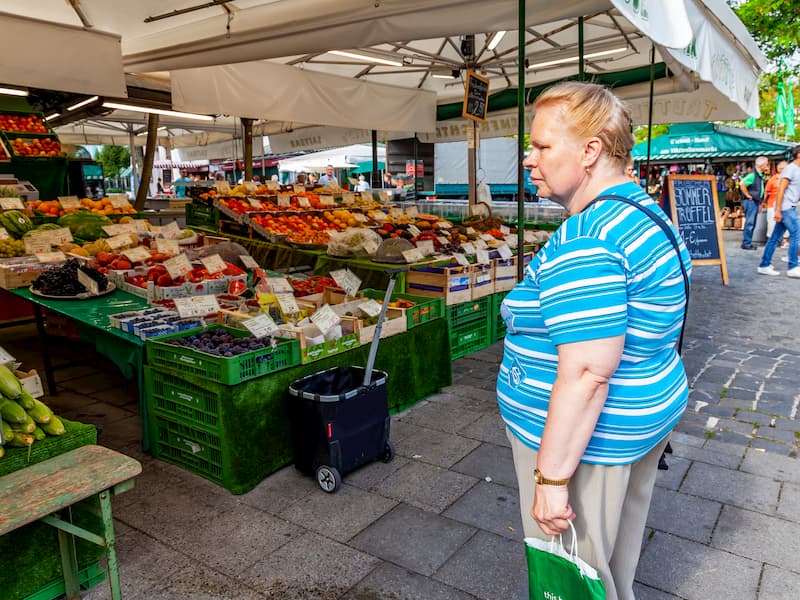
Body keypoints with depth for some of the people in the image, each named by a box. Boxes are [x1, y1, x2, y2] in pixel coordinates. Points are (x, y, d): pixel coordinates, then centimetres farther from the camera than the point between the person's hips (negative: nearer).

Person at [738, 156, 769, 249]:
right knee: (749, 223, -8)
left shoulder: (760, 175, 14)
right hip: (750, 201, -10)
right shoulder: (753, 174, -15)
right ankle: (746, 244, -4)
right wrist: (748, 195, -19)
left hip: (756, 201, 10)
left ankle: (748, 243, 17)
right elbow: (742, 184, -27)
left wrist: (760, 202, 18)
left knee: (752, 224, 12)